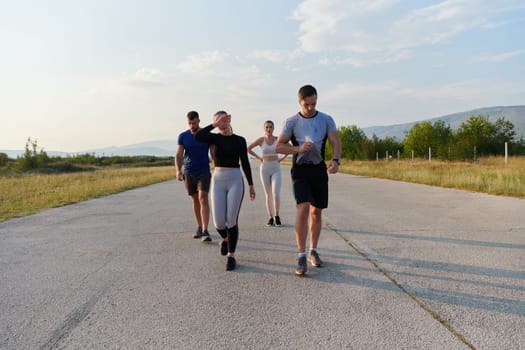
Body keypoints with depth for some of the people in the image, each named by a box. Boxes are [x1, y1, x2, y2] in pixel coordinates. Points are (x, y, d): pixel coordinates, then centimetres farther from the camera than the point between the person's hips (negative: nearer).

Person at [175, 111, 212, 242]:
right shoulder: (183, 136, 3)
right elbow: (178, 155, -1)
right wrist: (178, 171, -17)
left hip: (204, 172, -3)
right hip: (188, 172, 3)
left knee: (203, 198, -16)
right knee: (195, 200, 10)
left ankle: (205, 232, -17)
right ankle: (199, 228, 23)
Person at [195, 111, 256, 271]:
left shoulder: (240, 140, 6)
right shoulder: (214, 138, 5)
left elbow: (245, 163, 7)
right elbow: (198, 136, -17)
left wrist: (251, 185, 6)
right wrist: (214, 125, -13)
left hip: (236, 181, -1)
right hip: (217, 181, 1)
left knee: (232, 221, -5)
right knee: (219, 222, -1)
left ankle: (231, 256, 8)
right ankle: (225, 239, 34)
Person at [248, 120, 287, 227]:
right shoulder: (261, 140, -1)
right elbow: (248, 149, 5)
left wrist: (282, 158, 3)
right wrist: (258, 157, 2)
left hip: (276, 169, 0)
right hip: (264, 169, 1)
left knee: (276, 193, -14)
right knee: (268, 195, 6)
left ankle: (277, 215, 4)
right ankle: (270, 217, 14)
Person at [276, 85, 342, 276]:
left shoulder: (326, 120, 5)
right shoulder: (291, 121, 1)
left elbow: (336, 142, -4)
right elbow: (279, 146, 0)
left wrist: (335, 160, -24)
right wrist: (298, 149, -17)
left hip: (319, 169, 3)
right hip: (300, 169, -2)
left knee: (316, 212, 10)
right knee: (303, 208, -18)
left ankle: (313, 252, 26)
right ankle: (301, 256, -12)